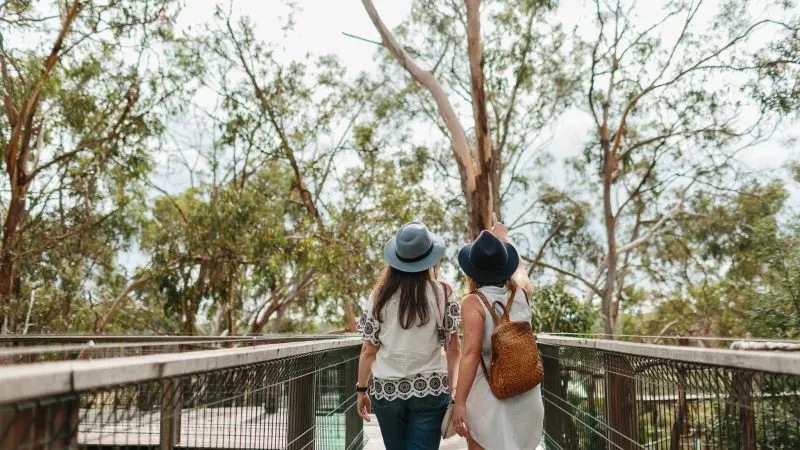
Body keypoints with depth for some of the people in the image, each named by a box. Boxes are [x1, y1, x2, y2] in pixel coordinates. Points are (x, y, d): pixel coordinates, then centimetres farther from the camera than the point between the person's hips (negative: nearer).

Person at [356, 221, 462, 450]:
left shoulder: (380, 295, -3)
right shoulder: (442, 293, -6)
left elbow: (368, 349, 0)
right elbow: (453, 349, -3)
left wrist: (362, 389, 10)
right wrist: (453, 390, 8)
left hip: (386, 389, 2)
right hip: (430, 389, -2)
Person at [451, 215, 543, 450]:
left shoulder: (473, 302, -14)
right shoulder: (521, 292, 1)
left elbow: (471, 354, -21)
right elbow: (518, 267, 23)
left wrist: (460, 402, -19)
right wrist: (503, 236, 39)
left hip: (489, 393, -5)